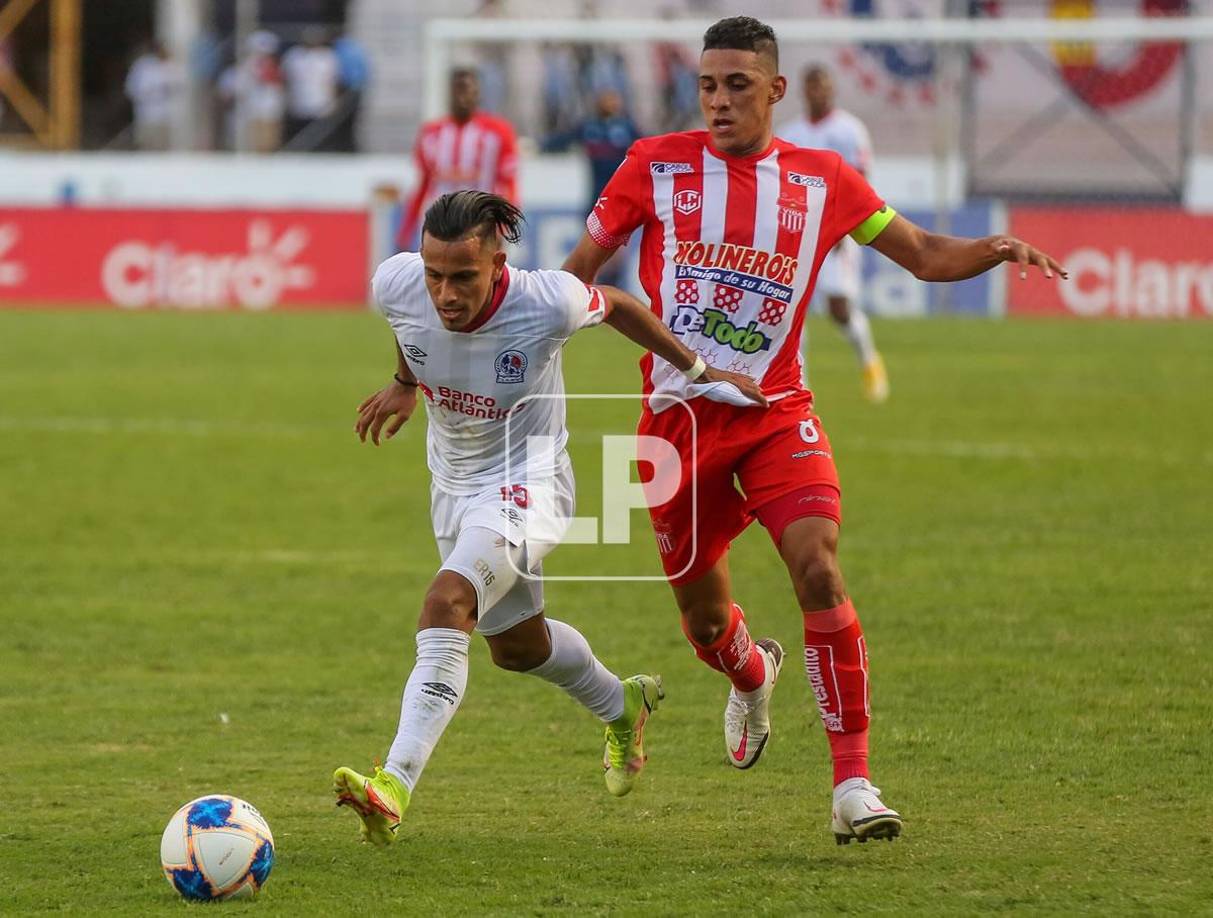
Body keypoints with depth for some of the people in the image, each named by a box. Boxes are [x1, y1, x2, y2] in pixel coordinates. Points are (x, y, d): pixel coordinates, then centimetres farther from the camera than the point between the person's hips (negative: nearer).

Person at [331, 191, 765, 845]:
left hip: (526, 482, -6)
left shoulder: (548, 304, -29)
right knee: (514, 644, 24)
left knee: (446, 606, -31)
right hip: (453, 486, 6)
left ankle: (394, 786, -40)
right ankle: (622, 706, 56)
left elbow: (617, 306, -5)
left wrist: (699, 371, 6)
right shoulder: (397, 285, -20)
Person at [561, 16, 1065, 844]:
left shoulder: (821, 180, 3)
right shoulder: (657, 165, 0)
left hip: (776, 412, 0)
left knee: (818, 567, -22)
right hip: (679, 417, 0)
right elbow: (580, 267, 7)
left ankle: (854, 785, -19)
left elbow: (925, 255, 7)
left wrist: (995, 249, -12)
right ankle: (752, 675, 49)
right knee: (703, 620, 8)